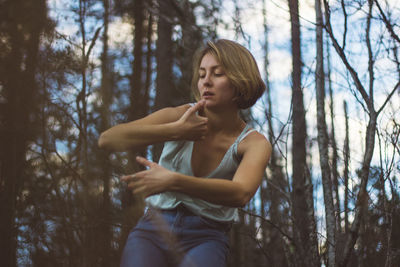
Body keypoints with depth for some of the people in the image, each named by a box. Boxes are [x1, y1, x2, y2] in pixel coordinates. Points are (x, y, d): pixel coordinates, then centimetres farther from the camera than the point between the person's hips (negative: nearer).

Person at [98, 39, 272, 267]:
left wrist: (173, 181, -38)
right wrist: (177, 131, -17)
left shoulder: (255, 143, -3)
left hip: (204, 239, -1)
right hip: (154, 230, 1)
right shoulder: (179, 117, 0)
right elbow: (107, 139, -12)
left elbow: (241, 193, -25)